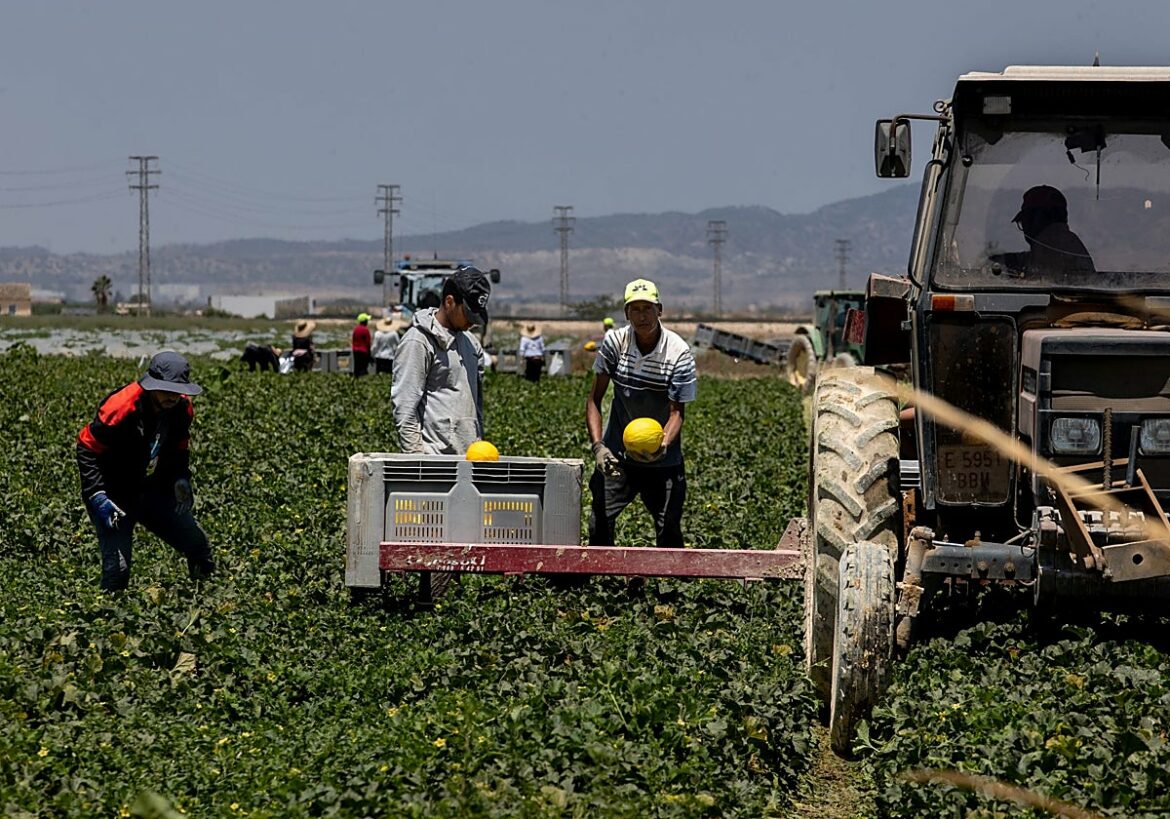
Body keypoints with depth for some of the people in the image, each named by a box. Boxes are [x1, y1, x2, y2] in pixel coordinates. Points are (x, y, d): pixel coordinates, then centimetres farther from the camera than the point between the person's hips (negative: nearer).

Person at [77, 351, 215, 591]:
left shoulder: (182, 409, -5)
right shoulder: (120, 409, -26)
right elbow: (86, 449, -19)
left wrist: (181, 479, -2)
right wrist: (98, 497, -26)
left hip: (153, 493, 6)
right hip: (114, 497, -6)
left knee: (198, 546, 2)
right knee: (117, 567, -18)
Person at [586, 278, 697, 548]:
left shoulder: (679, 352, -14)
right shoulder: (614, 342, -8)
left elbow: (677, 411, -13)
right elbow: (595, 399, -3)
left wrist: (663, 444, -34)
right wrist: (597, 445, -17)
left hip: (663, 458, -2)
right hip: (617, 455, 2)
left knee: (669, 530, -4)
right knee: (599, 523, -7)